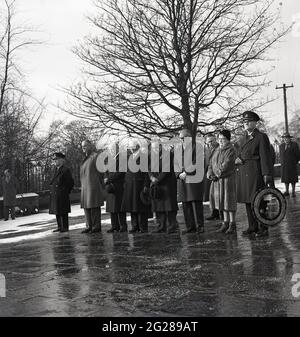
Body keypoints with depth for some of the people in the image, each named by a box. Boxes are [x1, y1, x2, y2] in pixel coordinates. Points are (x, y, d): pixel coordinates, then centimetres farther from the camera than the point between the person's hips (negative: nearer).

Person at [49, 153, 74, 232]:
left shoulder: (66, 170, -9)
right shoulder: (57, 170, 15)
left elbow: (71, 182, -9)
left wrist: (66, 192, -3)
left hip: (62, 196, -8)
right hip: (55, 195, 8)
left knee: (63, 212, -4)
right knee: (57, 211, 11)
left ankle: (65, 227, 3)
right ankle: (60, 227, 19)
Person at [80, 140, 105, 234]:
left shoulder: (95, 156, -5)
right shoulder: (86, 159, 20)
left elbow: (99, 171, -10)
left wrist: (100, 185, -14)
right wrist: (83, 186, 15)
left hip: (93, 185, -8)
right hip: (85, 186, 8)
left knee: (94, 206, -7)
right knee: (86, 206, 7)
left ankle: (96, 226, -3)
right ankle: (89, 226, 11)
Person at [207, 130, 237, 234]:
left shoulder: (231, 151, -9)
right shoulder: (217, 150, 14)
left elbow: (226, 166, -18)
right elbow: (211, 163, 11)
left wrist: (217, 175, -15)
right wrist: (210, 174, -5)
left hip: (228, 179, -7)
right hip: (217, 180, 7)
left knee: (229, 201, -2)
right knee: (222, 201, 10)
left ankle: (232, 224, 6)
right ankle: (226, 222, 19)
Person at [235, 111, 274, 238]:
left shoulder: (261, 137, -3)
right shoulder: (242, 138, 18)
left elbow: (265, 157, -9)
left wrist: (267, 175, -16)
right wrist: (237, 159, -1)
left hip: (255, 172, -7)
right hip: (242, 173, 7)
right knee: (247, 201, 8)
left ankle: (263, 228, 2)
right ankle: (252, 227, 15)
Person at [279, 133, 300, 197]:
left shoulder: (294, 144, -2)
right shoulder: (281, 146, 10)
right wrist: (282, 163, 11)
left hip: (292, 165, -3)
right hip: (284, 165, 4)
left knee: (293, 178, -1)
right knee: (285, 178, 4)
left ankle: (293, 192, 4)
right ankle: (287, 191, 10)